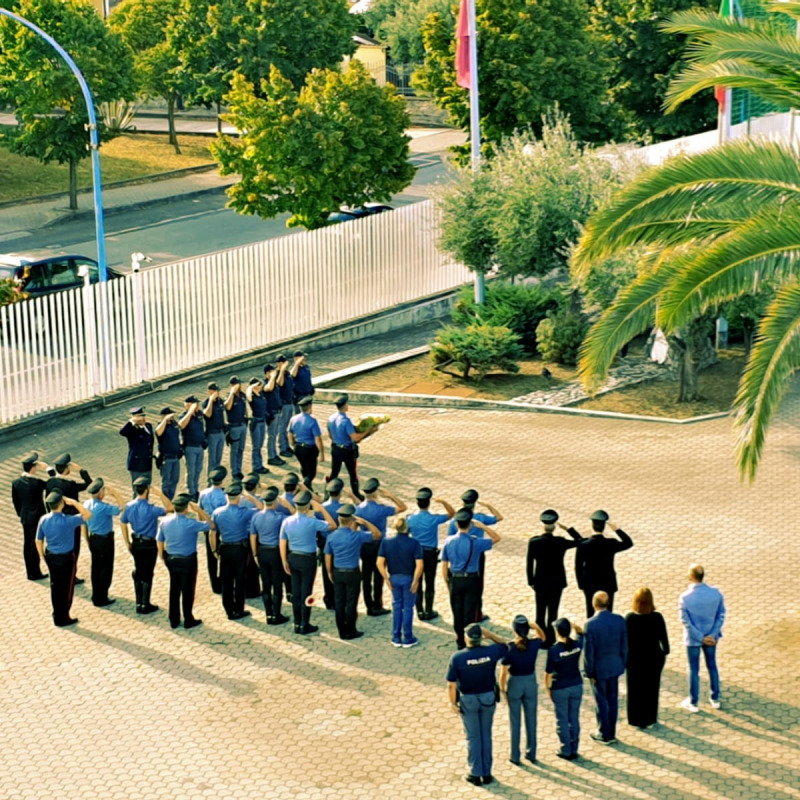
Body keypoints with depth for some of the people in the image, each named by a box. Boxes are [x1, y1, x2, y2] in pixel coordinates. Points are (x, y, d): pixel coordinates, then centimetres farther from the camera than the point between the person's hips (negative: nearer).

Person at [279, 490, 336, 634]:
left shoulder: (287, 522, -4)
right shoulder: (312, 522, -19)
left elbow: (283, 543, 2)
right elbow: (332, 525, -8)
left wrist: (285, 562, 11)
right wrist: (321, 509, -9)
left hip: (293, 558, 5)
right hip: (308, 559, -5)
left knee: (295, 591, 13)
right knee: (306, 591, 4)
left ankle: (297, 624, 21)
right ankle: (304, 625, 10)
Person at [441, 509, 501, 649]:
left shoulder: (449, 542, -8)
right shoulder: (475, 542, -16)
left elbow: (444, 565, -1)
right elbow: (496, 538, -3)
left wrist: (447, 583, 11)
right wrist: (481, 526, -6)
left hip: (455, 581, 2)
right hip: (471, 580, -2)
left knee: (457, 612, 13)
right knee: (469, 612, 7)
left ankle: (460, 642, 22)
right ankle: (469, 642, 12)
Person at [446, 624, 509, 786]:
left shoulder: (457, 657, -22)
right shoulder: (491, 652, -15)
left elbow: (451, 685, -17)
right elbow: (504, 646, 8)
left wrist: (452, 702, -2)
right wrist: (489, 635, -6)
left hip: (468, 700, -2)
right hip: (488, 698, 2)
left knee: (473, 737, 11)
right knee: (486, 735, 15)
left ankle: (475, 774, 18)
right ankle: (486, 773, 22)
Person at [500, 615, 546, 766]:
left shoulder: (509, 648, -20)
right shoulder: (534, 645, -13)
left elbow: (503, 673, -15)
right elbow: (542, 637, 13)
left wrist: (502, 689, -1)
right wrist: (535, 626, -4)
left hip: (514, 684, -2)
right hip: (531, 683, 2)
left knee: (515, 721, 11)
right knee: (531, 719, 16)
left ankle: (515, 756, 19)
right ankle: (531, 754, 26)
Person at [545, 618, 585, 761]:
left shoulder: (553, 650, -21)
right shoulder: (577, 645, -9)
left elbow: (548, 673, -13)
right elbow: (580, 631, 15)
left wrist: (548, 688, 0)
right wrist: (572, 624, -1)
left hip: (560, 689, -4)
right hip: (576, 686, 4)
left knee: (562, 720, 10)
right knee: (574, 718, 16)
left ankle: (566, 751, 18)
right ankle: (574, 750, 24)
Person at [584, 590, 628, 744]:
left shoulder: (591, 624, -22)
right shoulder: (619, 620, -9)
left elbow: (588, 651, -16)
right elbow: (624, 646, 0)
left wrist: (589, 672, -5)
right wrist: (622, 663, 13)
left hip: (598, 668, -4)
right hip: (615, 666, 4)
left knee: (601, 701, 9)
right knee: (613, 699, 16)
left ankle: (604, 734, 20)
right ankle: (612, 733, 26)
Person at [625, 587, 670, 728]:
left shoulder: (629, 618, -18)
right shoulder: (657, 617, -15)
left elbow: (625, 639, -13)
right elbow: (663, 637, -7)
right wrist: (665, 651, 10)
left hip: (635, 659, -1)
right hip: (654, 658, 1)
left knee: (635, 690, 15)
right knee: (651, 689, 18)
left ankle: (636, 719, 24)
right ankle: (650, 718, 28)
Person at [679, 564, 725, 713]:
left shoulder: (685, 598, -23)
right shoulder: (716, 593, -14)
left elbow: (687, 623, -19)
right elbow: (721, 616, -10)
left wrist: (701, 638, -11)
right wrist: (712, 635, -10)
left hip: (693, 639, -3)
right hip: (712, 637, 3)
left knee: (694, 670, 13)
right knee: (712, 666, 21)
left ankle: (693, 703, 26)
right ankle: (715, 699, 34)